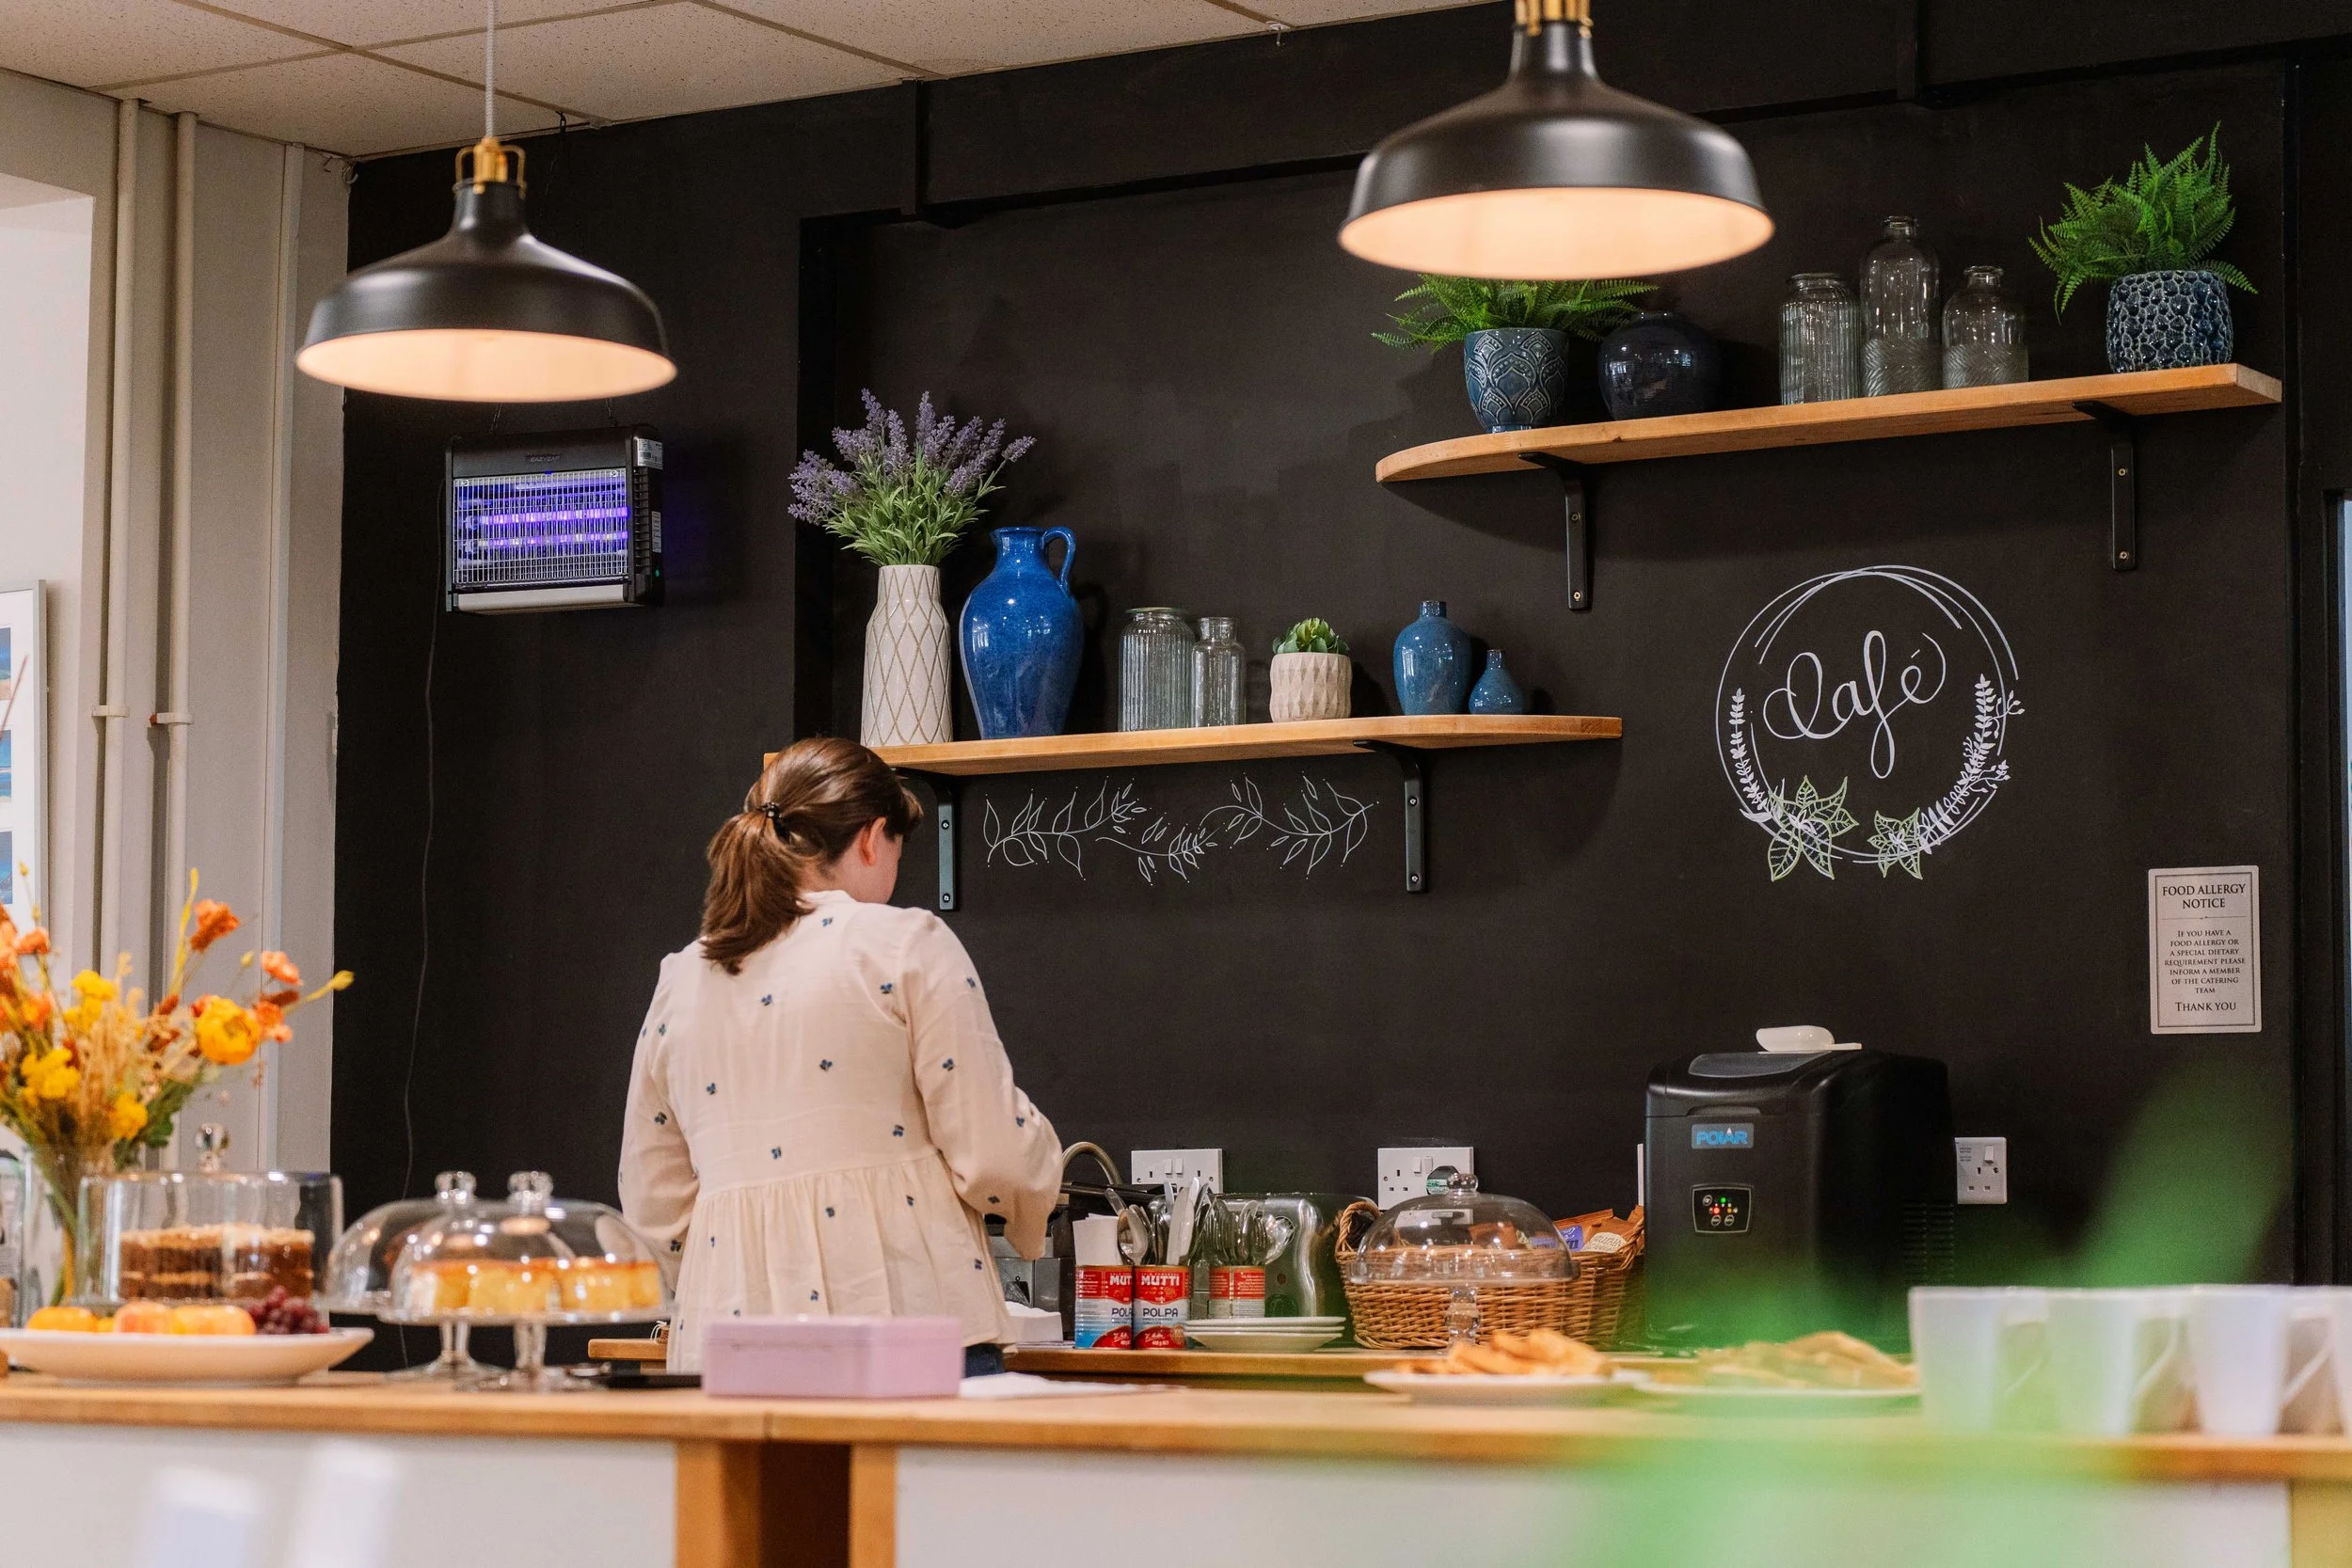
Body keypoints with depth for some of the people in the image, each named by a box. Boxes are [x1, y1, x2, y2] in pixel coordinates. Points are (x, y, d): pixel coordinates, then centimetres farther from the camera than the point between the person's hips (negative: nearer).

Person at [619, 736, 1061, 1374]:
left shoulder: (679, 981, 17)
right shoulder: (905, 945, 1)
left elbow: (653, 1209, 19)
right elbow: (994, 1154, -5)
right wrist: (1040, 1182, 17)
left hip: (728, 1335, 5)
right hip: (905, 1321, -5)